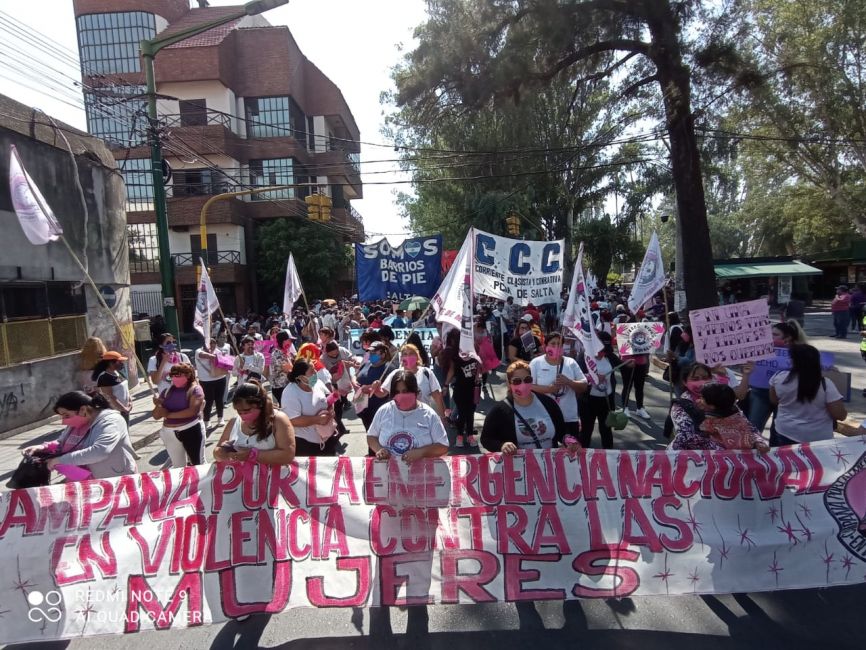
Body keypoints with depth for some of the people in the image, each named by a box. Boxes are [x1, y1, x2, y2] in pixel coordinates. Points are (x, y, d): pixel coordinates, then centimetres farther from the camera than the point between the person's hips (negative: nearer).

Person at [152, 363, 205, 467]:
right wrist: (158, 405, -16)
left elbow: (193, 411, -22)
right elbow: (156, 416, 6)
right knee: (178, 466, 18)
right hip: (169, 433, 5)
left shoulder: (195, 389, -9)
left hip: (191, 430, -5)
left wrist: (169, 414, -18)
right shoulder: (167, 391, 5)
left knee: (198, 462, 7)